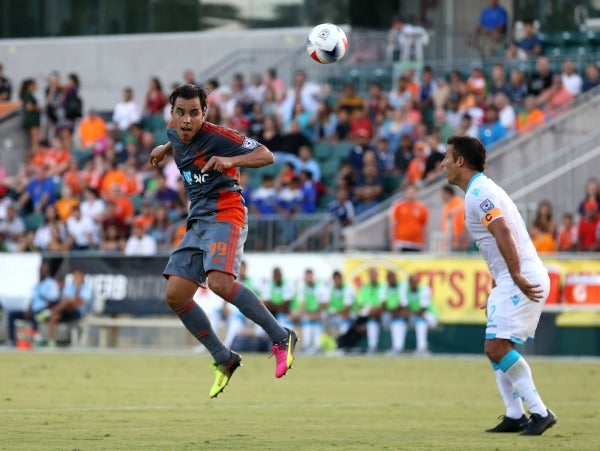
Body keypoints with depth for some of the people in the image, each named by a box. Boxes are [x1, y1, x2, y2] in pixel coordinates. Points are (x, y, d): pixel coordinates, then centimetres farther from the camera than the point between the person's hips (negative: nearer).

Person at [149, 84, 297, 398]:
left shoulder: (216, 136, -12)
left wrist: (230, 161, -29)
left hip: (224, 216, -8)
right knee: (175, 296, -4)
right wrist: (165, 148, 36)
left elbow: (266, 156, -16)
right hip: (197, 222, 8)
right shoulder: (175, 134, 11)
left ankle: (281, 337, -20)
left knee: (220, 283, -31)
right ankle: (223, 360, 8)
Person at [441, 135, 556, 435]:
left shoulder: (478, 194, -13)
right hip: (510, 280, 11)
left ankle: (540, 412, -12)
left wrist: (517, 277, -29)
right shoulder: (482, 190, 20)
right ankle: (515, 416, 10)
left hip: (522, 279, -11)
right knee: (495, 348, 11)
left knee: (497, 347, -14)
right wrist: (499, 282, 23)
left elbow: (504, 233, -25)